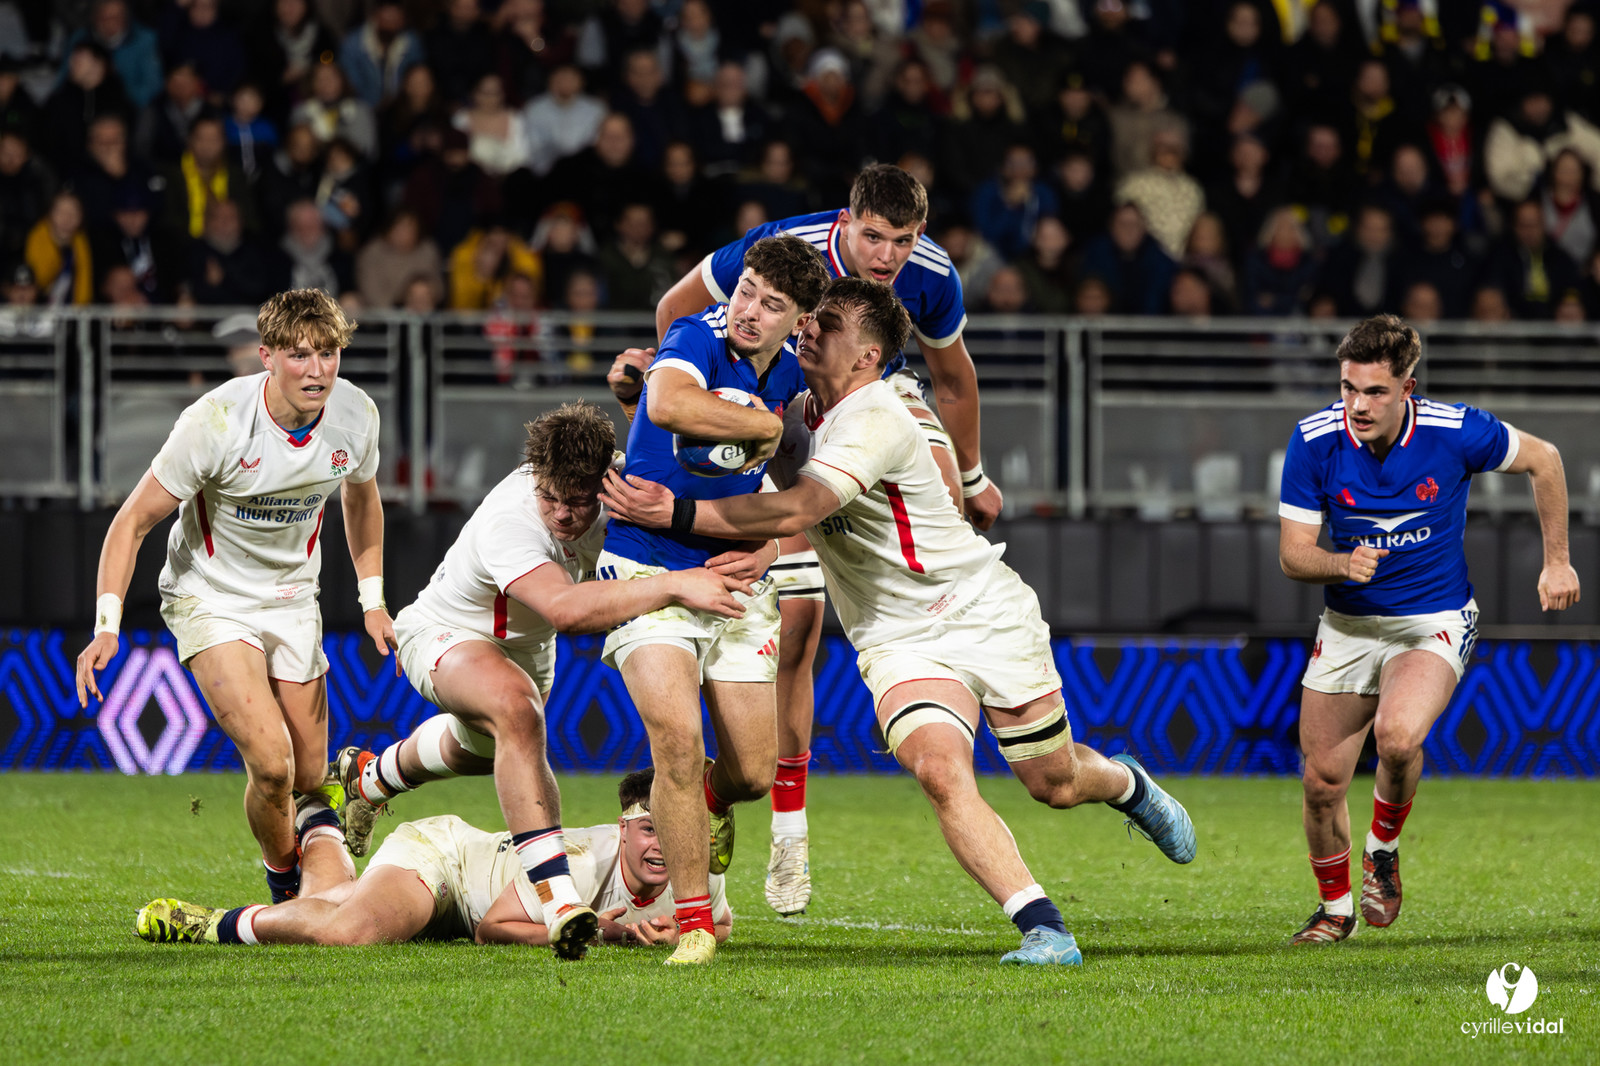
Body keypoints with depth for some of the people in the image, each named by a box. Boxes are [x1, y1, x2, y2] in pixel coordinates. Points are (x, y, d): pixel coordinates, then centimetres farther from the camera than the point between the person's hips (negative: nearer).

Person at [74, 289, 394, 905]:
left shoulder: (355, 415, -11)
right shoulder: (216, 422, -26)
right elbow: (133, 521, -18)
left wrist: (373, 601, 11)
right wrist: (107, 626, -26)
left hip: (293, 600, 5)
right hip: (210, 598, -5)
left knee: (308, 777, 4)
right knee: (272, 763, -21)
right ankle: (285, 886, 4)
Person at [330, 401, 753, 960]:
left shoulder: (609, 494, -25)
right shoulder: (507, 521, -43)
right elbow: (567, 607, -58)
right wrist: (676, 586, -64)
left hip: (525, 646, 8)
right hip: (444, 635, -8)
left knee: (480, 749, 34)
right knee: (516, 708, -40)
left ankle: (370, 776, 68)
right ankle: (556, 895, -45)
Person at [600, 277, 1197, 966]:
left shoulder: (874, 421, -25)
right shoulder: (792, 411, 0)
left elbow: (795, 511, -36)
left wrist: (675, 512, -37)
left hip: (987, 615, -5)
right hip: (897, 643, 5)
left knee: (1055, 783, 10)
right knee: (939, 773, -24)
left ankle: (1128, 783, 48)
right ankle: (1044, 931, -23)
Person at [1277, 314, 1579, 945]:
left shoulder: (1455, 432, -19)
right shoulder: (1314, 441, -15)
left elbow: (1543, 460, 1)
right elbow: (1293, 554, -9)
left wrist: (1556, 560, 5)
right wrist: (1343, 565, -30)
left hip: (1435, 621, -3)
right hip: (1347, 626, 3)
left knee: (1398, 735, -31)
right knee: (1323, 781, 0)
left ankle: (1384, 850, 0)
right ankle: (1335, 905, 28)